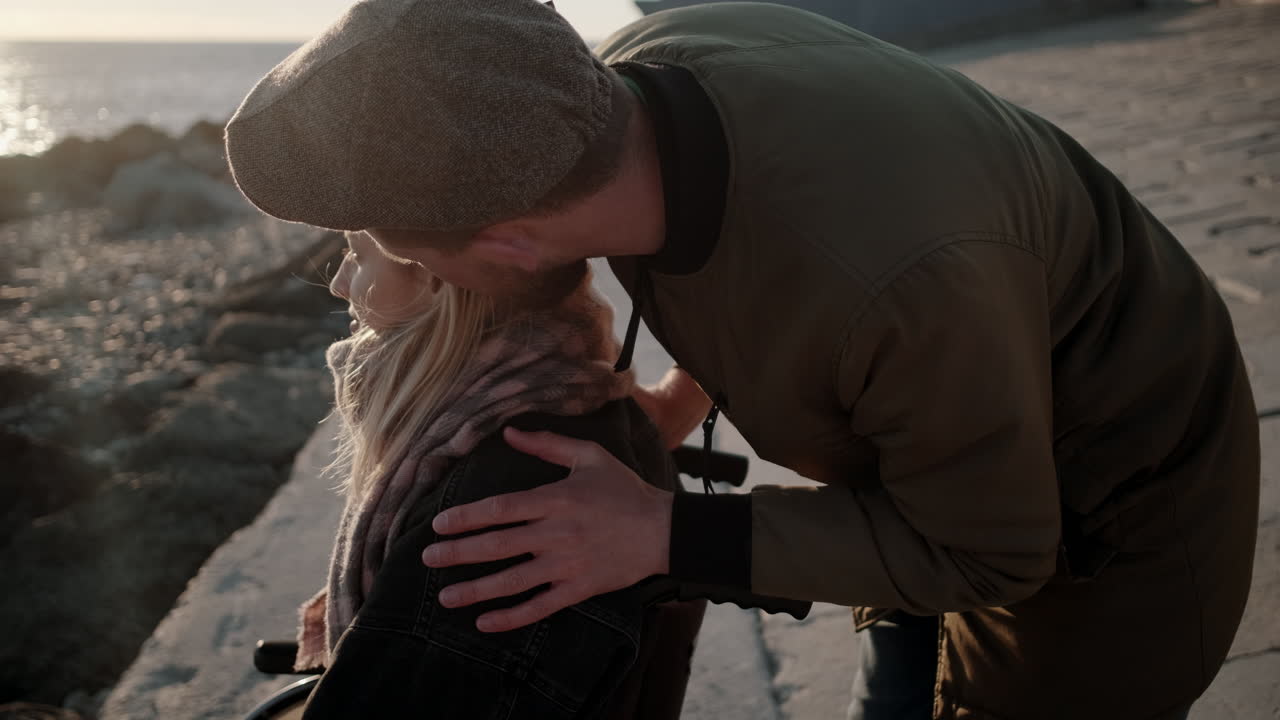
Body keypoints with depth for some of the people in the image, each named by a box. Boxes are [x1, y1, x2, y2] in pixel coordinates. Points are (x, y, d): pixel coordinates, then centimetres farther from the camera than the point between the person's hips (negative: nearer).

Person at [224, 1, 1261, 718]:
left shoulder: (899, 282, -45)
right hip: (943, 440, 7)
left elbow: (987, 551, -26)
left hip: (1112, 512, -6)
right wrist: (697, 385, 2)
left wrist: (668, 538, -31)